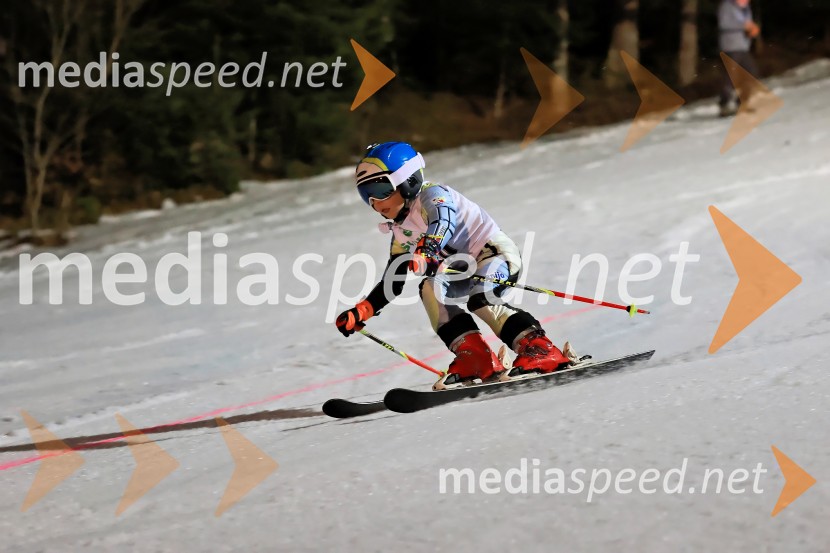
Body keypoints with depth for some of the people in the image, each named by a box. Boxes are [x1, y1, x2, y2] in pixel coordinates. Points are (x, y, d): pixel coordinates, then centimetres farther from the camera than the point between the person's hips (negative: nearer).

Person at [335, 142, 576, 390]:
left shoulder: (432, 195, -14)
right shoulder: (401, 231, 11)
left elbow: (443, 222, -37)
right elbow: (392, 282, 16)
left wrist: (427, 252, -57)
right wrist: (361, 312, 6)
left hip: (498, 252, -8)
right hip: (467, 267, 8)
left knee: (479, 299, -32)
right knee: (431, 288, -15)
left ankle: (541, 351, -34)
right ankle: (474, 358, -23)